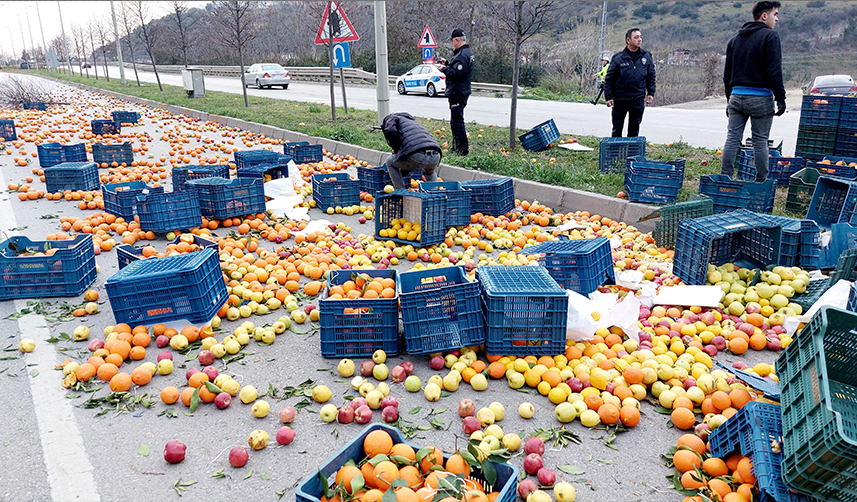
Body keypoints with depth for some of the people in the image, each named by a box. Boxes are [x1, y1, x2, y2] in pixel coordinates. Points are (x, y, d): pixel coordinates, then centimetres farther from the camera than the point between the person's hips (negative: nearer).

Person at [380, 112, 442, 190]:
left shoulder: (391, 118, 22)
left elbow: (390, 131, -5)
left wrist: (397, 150, 12)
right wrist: (402, 173, 51)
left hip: (416, 156, -7)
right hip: (435, 156, 7)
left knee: (390, 162, 25)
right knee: (430, 172, 43)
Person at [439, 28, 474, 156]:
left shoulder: (462, 55, -19)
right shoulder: (467, 52, 15)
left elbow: (456, 74, -26)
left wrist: (444, 69, -11)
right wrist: (446, 64, 13)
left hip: (457, 93, -11)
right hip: (459, 92, 11)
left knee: (457, 121, -8)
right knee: (455, 121, 18)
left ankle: (463, 148, -6)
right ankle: (456, 146, 28)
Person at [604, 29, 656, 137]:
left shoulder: (646, 56, 3)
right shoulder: (618, 58, -7)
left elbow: (651, 76, 13)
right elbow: (609, 78, -3)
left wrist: (651, 93, 8)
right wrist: (609, 97, -7)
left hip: (638, 99, 2)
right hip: (620, 99, -2)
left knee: (635, 127, 9)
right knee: (617, 127, 5)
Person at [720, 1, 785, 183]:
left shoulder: (735, 39, 16)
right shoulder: (770, 36, -5)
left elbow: (727, 73, 17)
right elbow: (774, 71, -11)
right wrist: (780, 98, -7)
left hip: (736, 97, 5)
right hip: (760, 98, -5)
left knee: (732, 139, 5)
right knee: (760, 141, 1)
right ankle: (761, 182, 6)